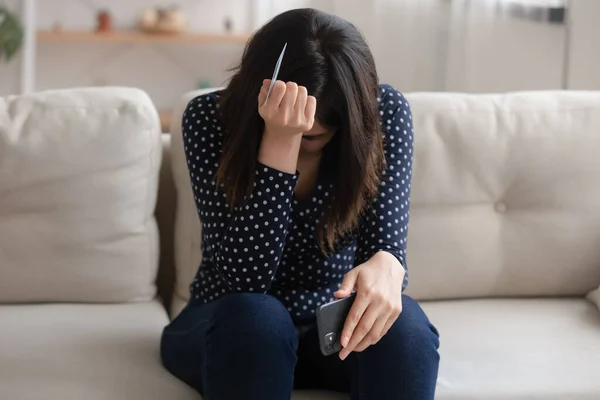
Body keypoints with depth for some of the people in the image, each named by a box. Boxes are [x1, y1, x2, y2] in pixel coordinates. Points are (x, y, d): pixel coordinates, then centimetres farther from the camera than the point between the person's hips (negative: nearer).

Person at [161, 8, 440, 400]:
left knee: (402, 323, -31)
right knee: (254, 316, -36)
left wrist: (385, 268, -46)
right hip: (234, 328, -1)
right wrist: (280, 140, -37)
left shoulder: (384, 112, -15)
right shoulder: (210, 117, -20)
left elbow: (386, 244, -20)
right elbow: (244, 278, -27)